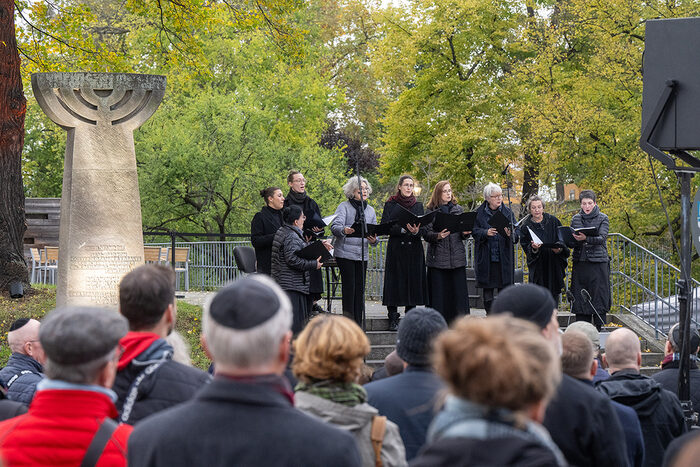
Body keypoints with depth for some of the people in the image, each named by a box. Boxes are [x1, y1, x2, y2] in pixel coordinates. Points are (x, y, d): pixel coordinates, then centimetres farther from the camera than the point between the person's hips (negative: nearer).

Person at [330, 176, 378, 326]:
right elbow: (335, 226, -14)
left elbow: (374, 233, 17)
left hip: (362, 254, 5)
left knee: (360, 288, 3)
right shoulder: (344, 206, -1)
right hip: (345, 253, -5)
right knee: (349, 286, -10)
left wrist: (373, 240, -7)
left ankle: (358, 324, 7)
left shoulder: (370, 210, 16)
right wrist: (344, 230, -36)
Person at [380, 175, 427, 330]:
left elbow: (424, 228, 6)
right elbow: (385, 226, -6)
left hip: (414, 249, 3)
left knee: (413, 281, 1)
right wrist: (403, 229, -19)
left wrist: (416, 231, -17)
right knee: (395, 282, -5)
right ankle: (393, 319, -1)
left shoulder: (418, 205, 13)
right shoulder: (391, 204, 4)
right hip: (396, 248, -3)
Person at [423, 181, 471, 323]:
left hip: (457, 257, 2)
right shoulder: (431, 211, 4)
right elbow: (426, 234, -1)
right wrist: (437, 236, -19)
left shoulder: (458, 209, 14)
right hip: (438, 257, -2)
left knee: (458, 291, -1)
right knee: (438, 293, -3)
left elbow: (463, 233, 17)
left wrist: (465, 233, -6)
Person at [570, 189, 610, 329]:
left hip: (598, 262, -3)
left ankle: (599, 329, 0)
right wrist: (573, 238, -14)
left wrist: (586, 238, -29)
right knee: (580, 298, 3)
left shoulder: (602, 218, 2)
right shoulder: (576, 219, 12)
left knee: (599, 298, -5)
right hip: (580, 263, 3)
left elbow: (602, 238, -12)